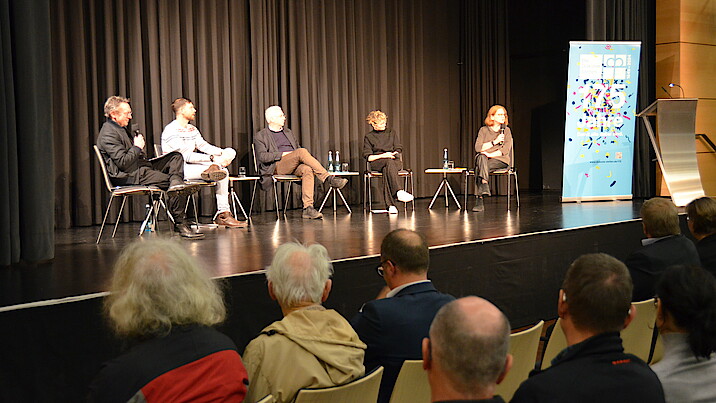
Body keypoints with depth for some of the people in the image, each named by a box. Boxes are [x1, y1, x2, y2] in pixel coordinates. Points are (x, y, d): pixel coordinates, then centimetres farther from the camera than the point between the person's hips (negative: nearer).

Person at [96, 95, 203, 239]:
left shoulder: (120, 128, 18)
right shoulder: (108, 134, -15)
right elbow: (123, 162, -23)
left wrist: (139, 147, 9)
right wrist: (137, 147, -10)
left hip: (140, 166, 11)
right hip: (130, 176, -11)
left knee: (176, 156, 8)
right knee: (170, 180, -18)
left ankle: (176, 185, -22)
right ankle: (179, 223, -13)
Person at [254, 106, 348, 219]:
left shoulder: (288, 132, 27)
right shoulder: (261, 136, 7)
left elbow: (297, 148, 29)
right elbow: (262, 156, -7)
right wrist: (283, 154, -13)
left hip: (294, 167, 5)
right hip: (277, 167, -5)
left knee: (307, 170, -32)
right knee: (302, 151, -31)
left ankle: (308, 208, -40)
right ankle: (329, 178, -32)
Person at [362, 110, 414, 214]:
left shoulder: (392, 133, 19)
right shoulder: (368, 137, 13)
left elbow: (398, 151, 14)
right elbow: (368, 157, 4)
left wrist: (392, 155, -8)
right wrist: (383, 156, -10)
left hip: (396, 162, 1)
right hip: (377, 163, -1)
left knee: (387, 170, -38)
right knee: (389, 163, -39)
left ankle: (390, 205, -49)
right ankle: (399, 191, -60)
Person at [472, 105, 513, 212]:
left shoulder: (506, 130, 9)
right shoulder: (484, 130, 10)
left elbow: (506, 150, -4)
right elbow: (478, 148, -2)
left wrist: (490, 154, -17)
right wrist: (495, 142, -8)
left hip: (500, 160, -2)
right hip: (484, 160, 2)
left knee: (479, 167, -33)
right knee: (481, 157, -37)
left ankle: (479, 201, -40)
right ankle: (485, 186, -47)